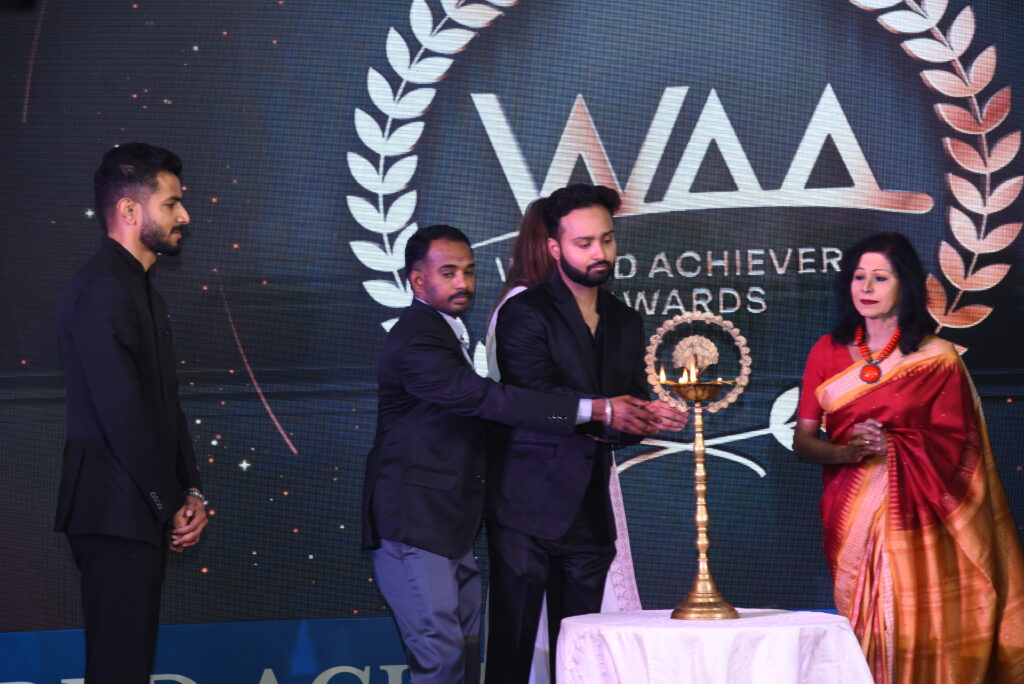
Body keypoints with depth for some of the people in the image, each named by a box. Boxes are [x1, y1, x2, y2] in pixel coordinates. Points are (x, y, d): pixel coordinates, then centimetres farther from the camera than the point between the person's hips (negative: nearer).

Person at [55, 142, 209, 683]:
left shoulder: (143, 291, 18)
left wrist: (189, 492, 5)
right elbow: (123, 414, -20)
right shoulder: (102, 291, -15)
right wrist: (172, 507, -13)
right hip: (116, 514, -10)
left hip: (141, 516, 10)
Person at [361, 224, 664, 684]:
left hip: (451, 528, 10)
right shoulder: (416, 341, -18)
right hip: (414, 527, -10)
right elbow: (489, 400, -26)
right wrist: (597, 409, -28)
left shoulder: (446, 332, 17)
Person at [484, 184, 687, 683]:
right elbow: (537, 397, -16)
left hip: (590, 511, 6)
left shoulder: (626, 323, 16)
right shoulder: (525, 314, -4)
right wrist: (605, 413, -21)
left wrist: (651, 418, -7)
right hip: (529, 506, -6)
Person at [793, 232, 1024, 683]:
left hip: (911, 516, -3)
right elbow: (803, 440, 3)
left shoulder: (937, 359, -1)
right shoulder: (827, 352, 8)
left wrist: (888, 446, -14)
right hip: (849, 516, 3)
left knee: (914, 632, -8)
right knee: (860, 632, 1)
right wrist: (846, 451, -15)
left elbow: (952, 446, -2)